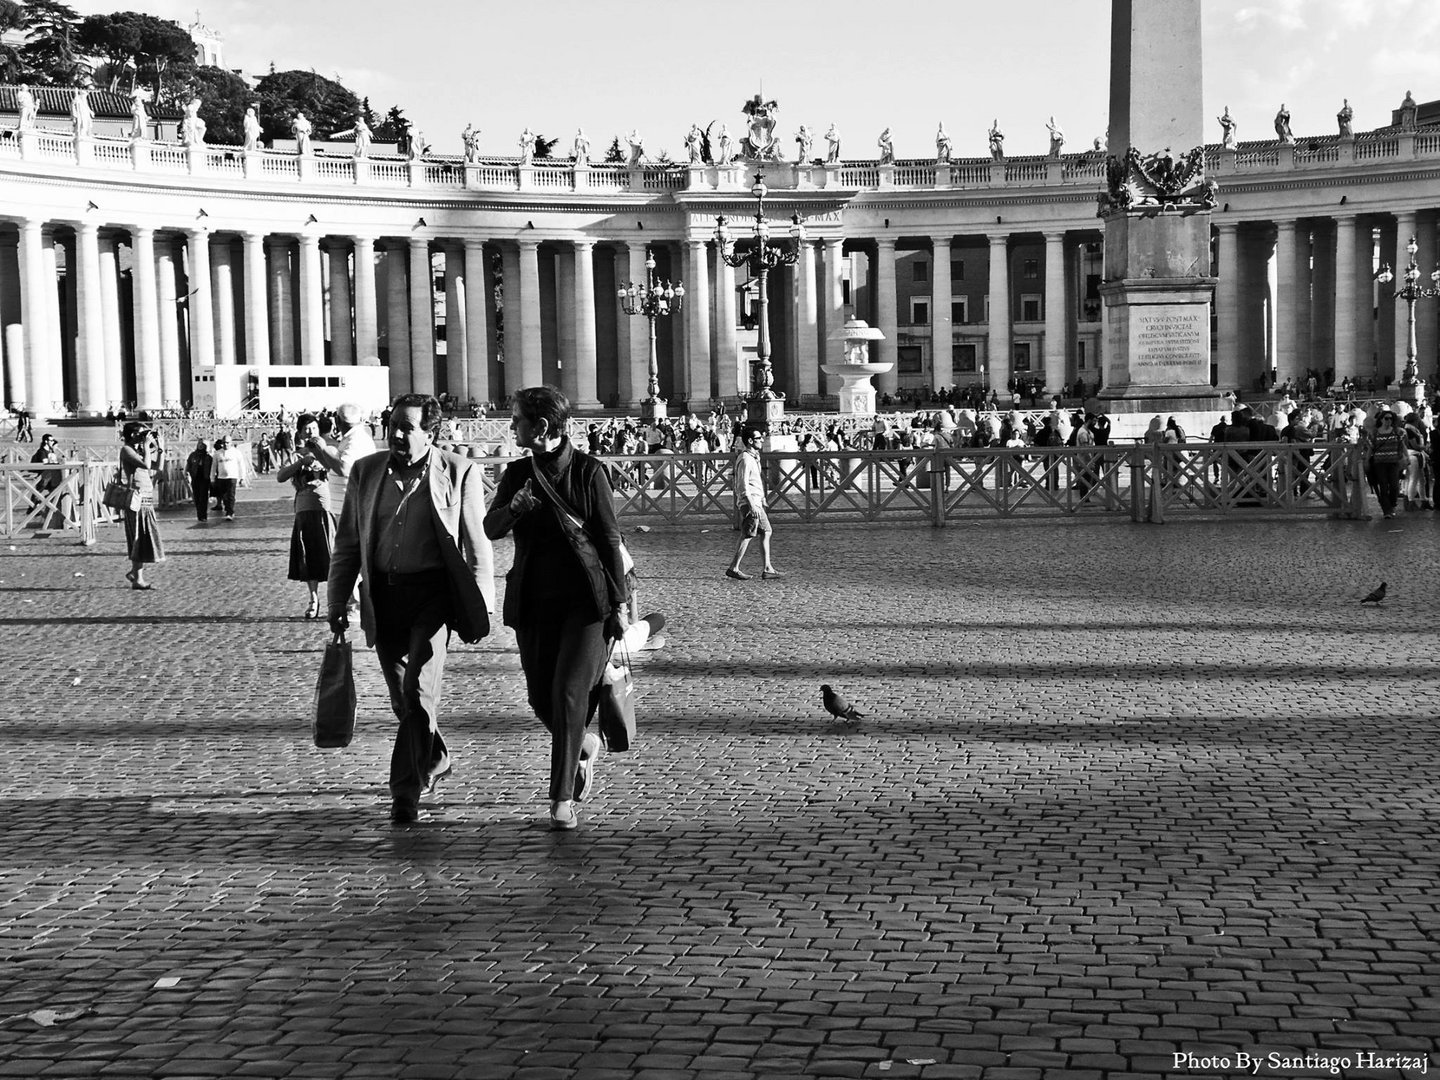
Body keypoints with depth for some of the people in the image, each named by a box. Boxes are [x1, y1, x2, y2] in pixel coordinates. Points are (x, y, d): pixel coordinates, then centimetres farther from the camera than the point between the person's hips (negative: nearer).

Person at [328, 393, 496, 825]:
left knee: (418, 691, -13)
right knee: (402, 697, 13)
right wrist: (337, 602, 8)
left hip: (432, 591, -4)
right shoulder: (365, 472, 7)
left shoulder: (459, 473, -3)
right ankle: (435, 760, 39)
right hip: (383, 593, 4)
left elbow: (476, 546, 0)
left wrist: (483, 606, -3)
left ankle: (406, 792, -6)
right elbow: (347, 543, 11)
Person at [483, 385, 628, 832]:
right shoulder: (516, 473, 8)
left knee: (568, 692, -11)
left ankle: (562, 800, -4)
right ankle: (585, 744, 37)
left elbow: (610, 539, -3)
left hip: (585, 598, -5)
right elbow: (490, 529, -1)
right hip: (534, 600, 5)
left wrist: (619, 604, -5)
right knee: (540, 697, 6)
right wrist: (513, 507, -23)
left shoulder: (588, 471, -5)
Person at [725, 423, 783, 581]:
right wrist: (752, 505, -24)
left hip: (756, 501, 10)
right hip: (749, 502, -10)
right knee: (747, 536, -7)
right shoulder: (745, 459, -16)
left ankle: (767, 568, 10)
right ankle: (733, 568, -2)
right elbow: (743, 485, -21)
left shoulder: (754, 456, 16)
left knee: (766, 532, 9)